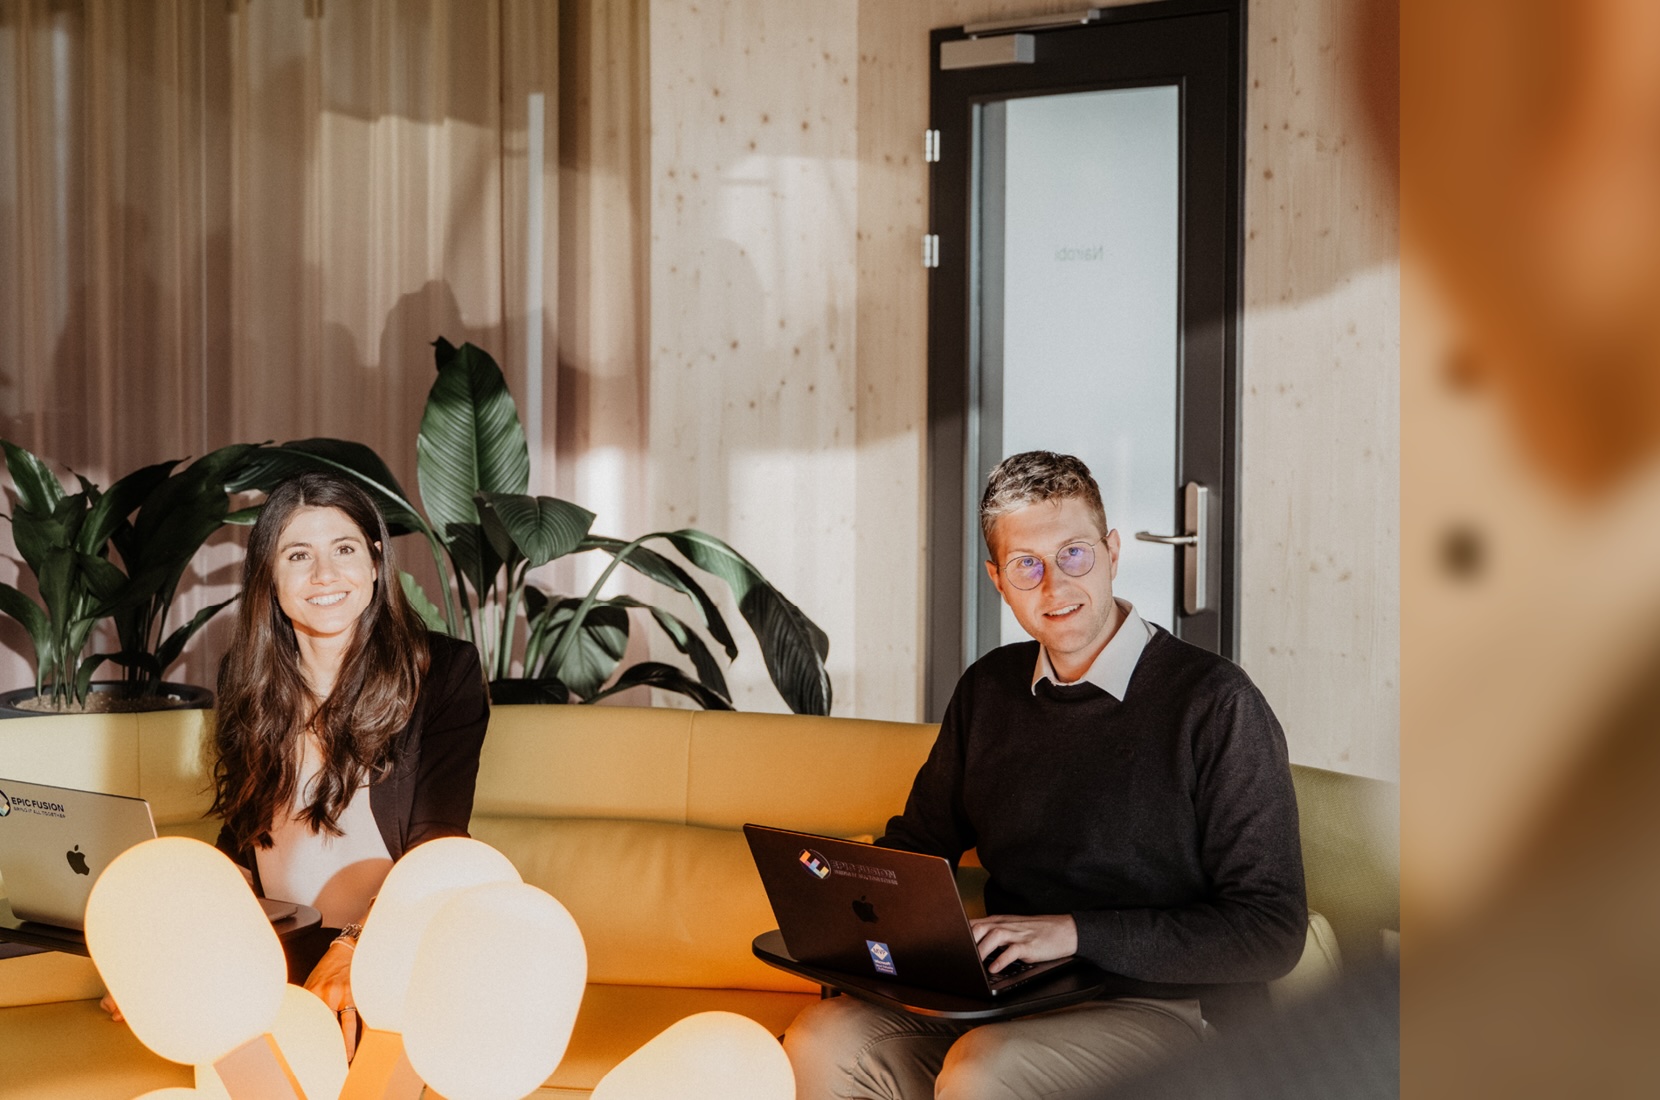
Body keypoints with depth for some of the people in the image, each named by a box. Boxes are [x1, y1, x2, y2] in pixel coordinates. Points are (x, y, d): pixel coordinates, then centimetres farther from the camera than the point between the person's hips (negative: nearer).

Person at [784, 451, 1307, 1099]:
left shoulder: (1217, 703, -8)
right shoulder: (988, 687, 12)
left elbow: (1272, 932, -11)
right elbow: (919, 842, 25)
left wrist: (1078, 932, -17)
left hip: (1160, 1008, -5)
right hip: (1003, 998, 5)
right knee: (821, 1042, -20)